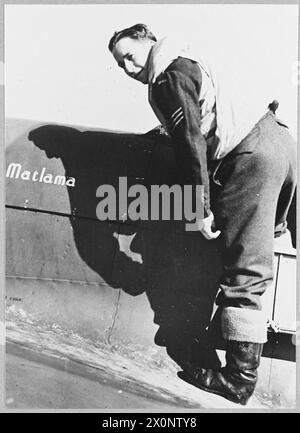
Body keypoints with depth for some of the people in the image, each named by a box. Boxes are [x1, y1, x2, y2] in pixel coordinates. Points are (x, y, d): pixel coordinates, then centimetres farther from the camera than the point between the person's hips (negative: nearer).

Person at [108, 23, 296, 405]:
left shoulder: (168, 77, -4)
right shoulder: (187, 62, 24)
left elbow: (191, 142, -13)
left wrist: (202, 208, -13)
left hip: (250, 156, -10)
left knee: (245, 273, -9)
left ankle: (239, 379, -1)